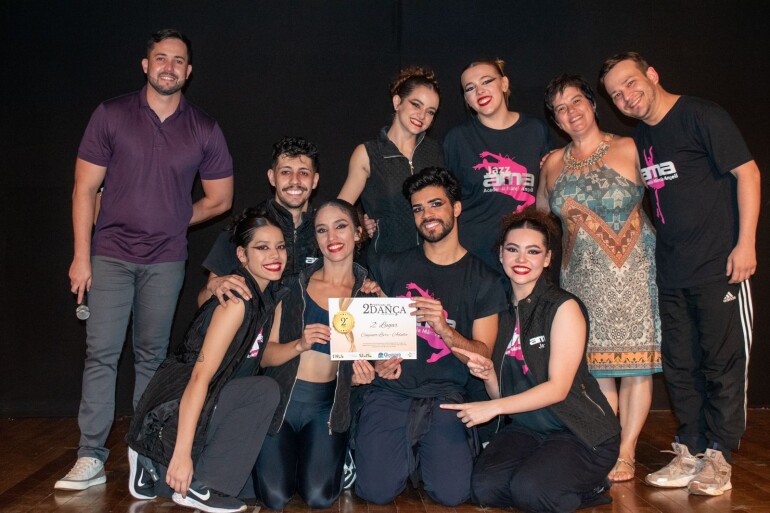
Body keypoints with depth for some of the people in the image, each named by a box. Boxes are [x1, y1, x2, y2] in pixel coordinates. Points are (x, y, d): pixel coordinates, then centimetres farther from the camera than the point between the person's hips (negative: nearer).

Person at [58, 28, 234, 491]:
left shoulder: (204, 130, 4)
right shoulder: (111, 115, 1)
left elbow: (220, 198, 11)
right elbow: (85, 187, -1)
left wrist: (173, 222, 6)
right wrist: (81, 255, -5)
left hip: (166, 261, 1)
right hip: (110, 255, -1)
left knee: (152, 355, 7)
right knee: (101, 352, -4)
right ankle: (91, 458, 3)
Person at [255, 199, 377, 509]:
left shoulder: (370, 293, 3)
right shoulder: (293, 285, 0)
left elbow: (370, 360, 9)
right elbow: (264, 354, -3)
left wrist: (361, 376, -13)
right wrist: (299, 345, -22)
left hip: (328, 403, 1)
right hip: (280, 397, 0)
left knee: (319, 497, -17)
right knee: (275, 497, -15)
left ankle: (324, 457, 16)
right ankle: (284, 455, 18)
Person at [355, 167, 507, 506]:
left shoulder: (483, 280, 6)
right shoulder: (391, 267, 9)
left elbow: (483, 352, 1)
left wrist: (443, 329, -17)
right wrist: (376, 358, -7)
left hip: (445, 397, 0)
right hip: (390, 392, 1)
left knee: (452, 494, -19)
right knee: (377, 492, -18)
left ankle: (425, 454, 15)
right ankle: (408, 453, 16)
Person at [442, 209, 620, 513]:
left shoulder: (564, 307, -10)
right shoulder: (501, 311, 8)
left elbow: (558, 388, -16)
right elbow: (501, 394, 9)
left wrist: (493, 407, -22)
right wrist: (488, 374, -13)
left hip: (581, 431, -4)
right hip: (524, 429, 4)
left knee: (529, 489, -28)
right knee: (485, 488, -21)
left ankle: (590, 487, 1)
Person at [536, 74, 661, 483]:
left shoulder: (628, 149, -2)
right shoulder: (553, 164, 9)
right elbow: (538, 212, 21)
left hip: (632, 269, -3)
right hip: (581, 275, 4)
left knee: (635, 358, -1)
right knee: (596, 362, 5)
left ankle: (627, 453, 8)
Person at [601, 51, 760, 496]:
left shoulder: (701, 116, -7)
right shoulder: (641, 138, 14)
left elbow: (747, 172, -10)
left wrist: (746, 242, -15)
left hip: (720, 266, -7)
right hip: (671, 272, 7)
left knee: (722, 363, 0)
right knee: (680, 366, 10)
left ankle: (717, 459, 11)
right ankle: (691, 454, 21)